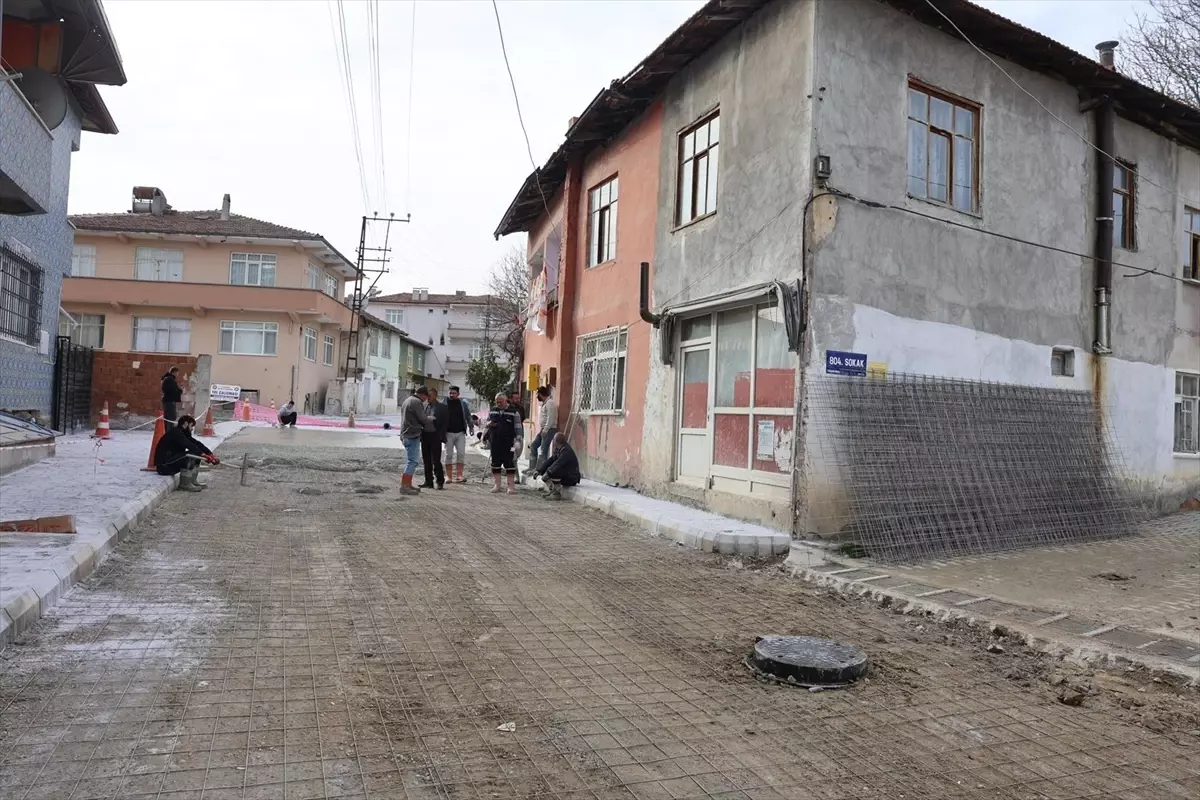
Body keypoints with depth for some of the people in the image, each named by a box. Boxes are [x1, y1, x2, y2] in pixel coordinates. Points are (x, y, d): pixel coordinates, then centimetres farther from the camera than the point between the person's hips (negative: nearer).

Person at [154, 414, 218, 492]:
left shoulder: (184, 433, 10)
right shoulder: (175, 432, -19)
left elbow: (197, 444, 2)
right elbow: (189, 445, -32)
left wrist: (211, 455, -10)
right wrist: (203, 455, -40)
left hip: (172, 461, 10)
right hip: (163, 465, -10)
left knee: (197, 455, 5)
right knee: (188, 455, -29)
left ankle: (192, 481, 4)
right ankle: (184, 484, -22)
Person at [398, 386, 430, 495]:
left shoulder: (407, 400, 19)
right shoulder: (417, 402, -13)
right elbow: (422, 419, -13)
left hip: (406, 434, 10)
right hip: (413, 435, -10)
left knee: (411, 460, 16)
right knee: (412, 461, -9)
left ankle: (408, 485, 20)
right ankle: (404, 486, -11)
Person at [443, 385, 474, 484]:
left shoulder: (463, 403, 4)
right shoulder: (445, 403, -1)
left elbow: (468, 416, 9)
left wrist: (471, 427, 3)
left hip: (460, 432, 1)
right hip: (449, 433, -1)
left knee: (461, 454, -3)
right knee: (449, 455, 3)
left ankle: (459, 475, -1)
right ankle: (449, 476, 8)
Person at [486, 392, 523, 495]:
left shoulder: (514, 413, 0)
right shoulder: (492, 411, 12)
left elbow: (518, 428, -1)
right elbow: (486, 423, 20)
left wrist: (518, 441, -9)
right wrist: (489, 424, -4)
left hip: (508, 444, -4)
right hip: (495, 443, 4)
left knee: (510, 464, -3)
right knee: (495, 463, 8)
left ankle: (511, 486, 3)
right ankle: (497, 485, 17)